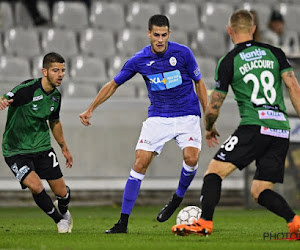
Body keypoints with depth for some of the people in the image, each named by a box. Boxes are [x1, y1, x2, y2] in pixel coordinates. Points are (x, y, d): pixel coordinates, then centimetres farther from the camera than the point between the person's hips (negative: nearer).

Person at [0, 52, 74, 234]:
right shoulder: (27, 89, -21)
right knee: (35, 186, -25)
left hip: (42, 147, 5)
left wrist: (64, 148, 27)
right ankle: (60, 220, 2)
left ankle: (63, 210, 41)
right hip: (16, 150, -5)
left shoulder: (56, 96, 1)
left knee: (62, 192, 2)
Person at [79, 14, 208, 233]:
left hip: (187, 115, -1)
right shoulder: (139, 60, -6)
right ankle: (123, 221, -5)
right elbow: (113, 85, 7)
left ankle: (178, 197, 6)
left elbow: (199, 83, 3)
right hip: (158, 116, 1)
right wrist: (90, 110, 5)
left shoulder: (183, 53, -9)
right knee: (140, 163, -10)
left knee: (191, 157, -25)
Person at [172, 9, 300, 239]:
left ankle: (205, 223, -15)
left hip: (254, 126, -5)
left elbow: (213, 108, 7)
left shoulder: (228, 62, 4)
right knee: (260, 191, 10)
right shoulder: (274, 53, 14)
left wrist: (209, 129, 26)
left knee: (215, 170, 0)